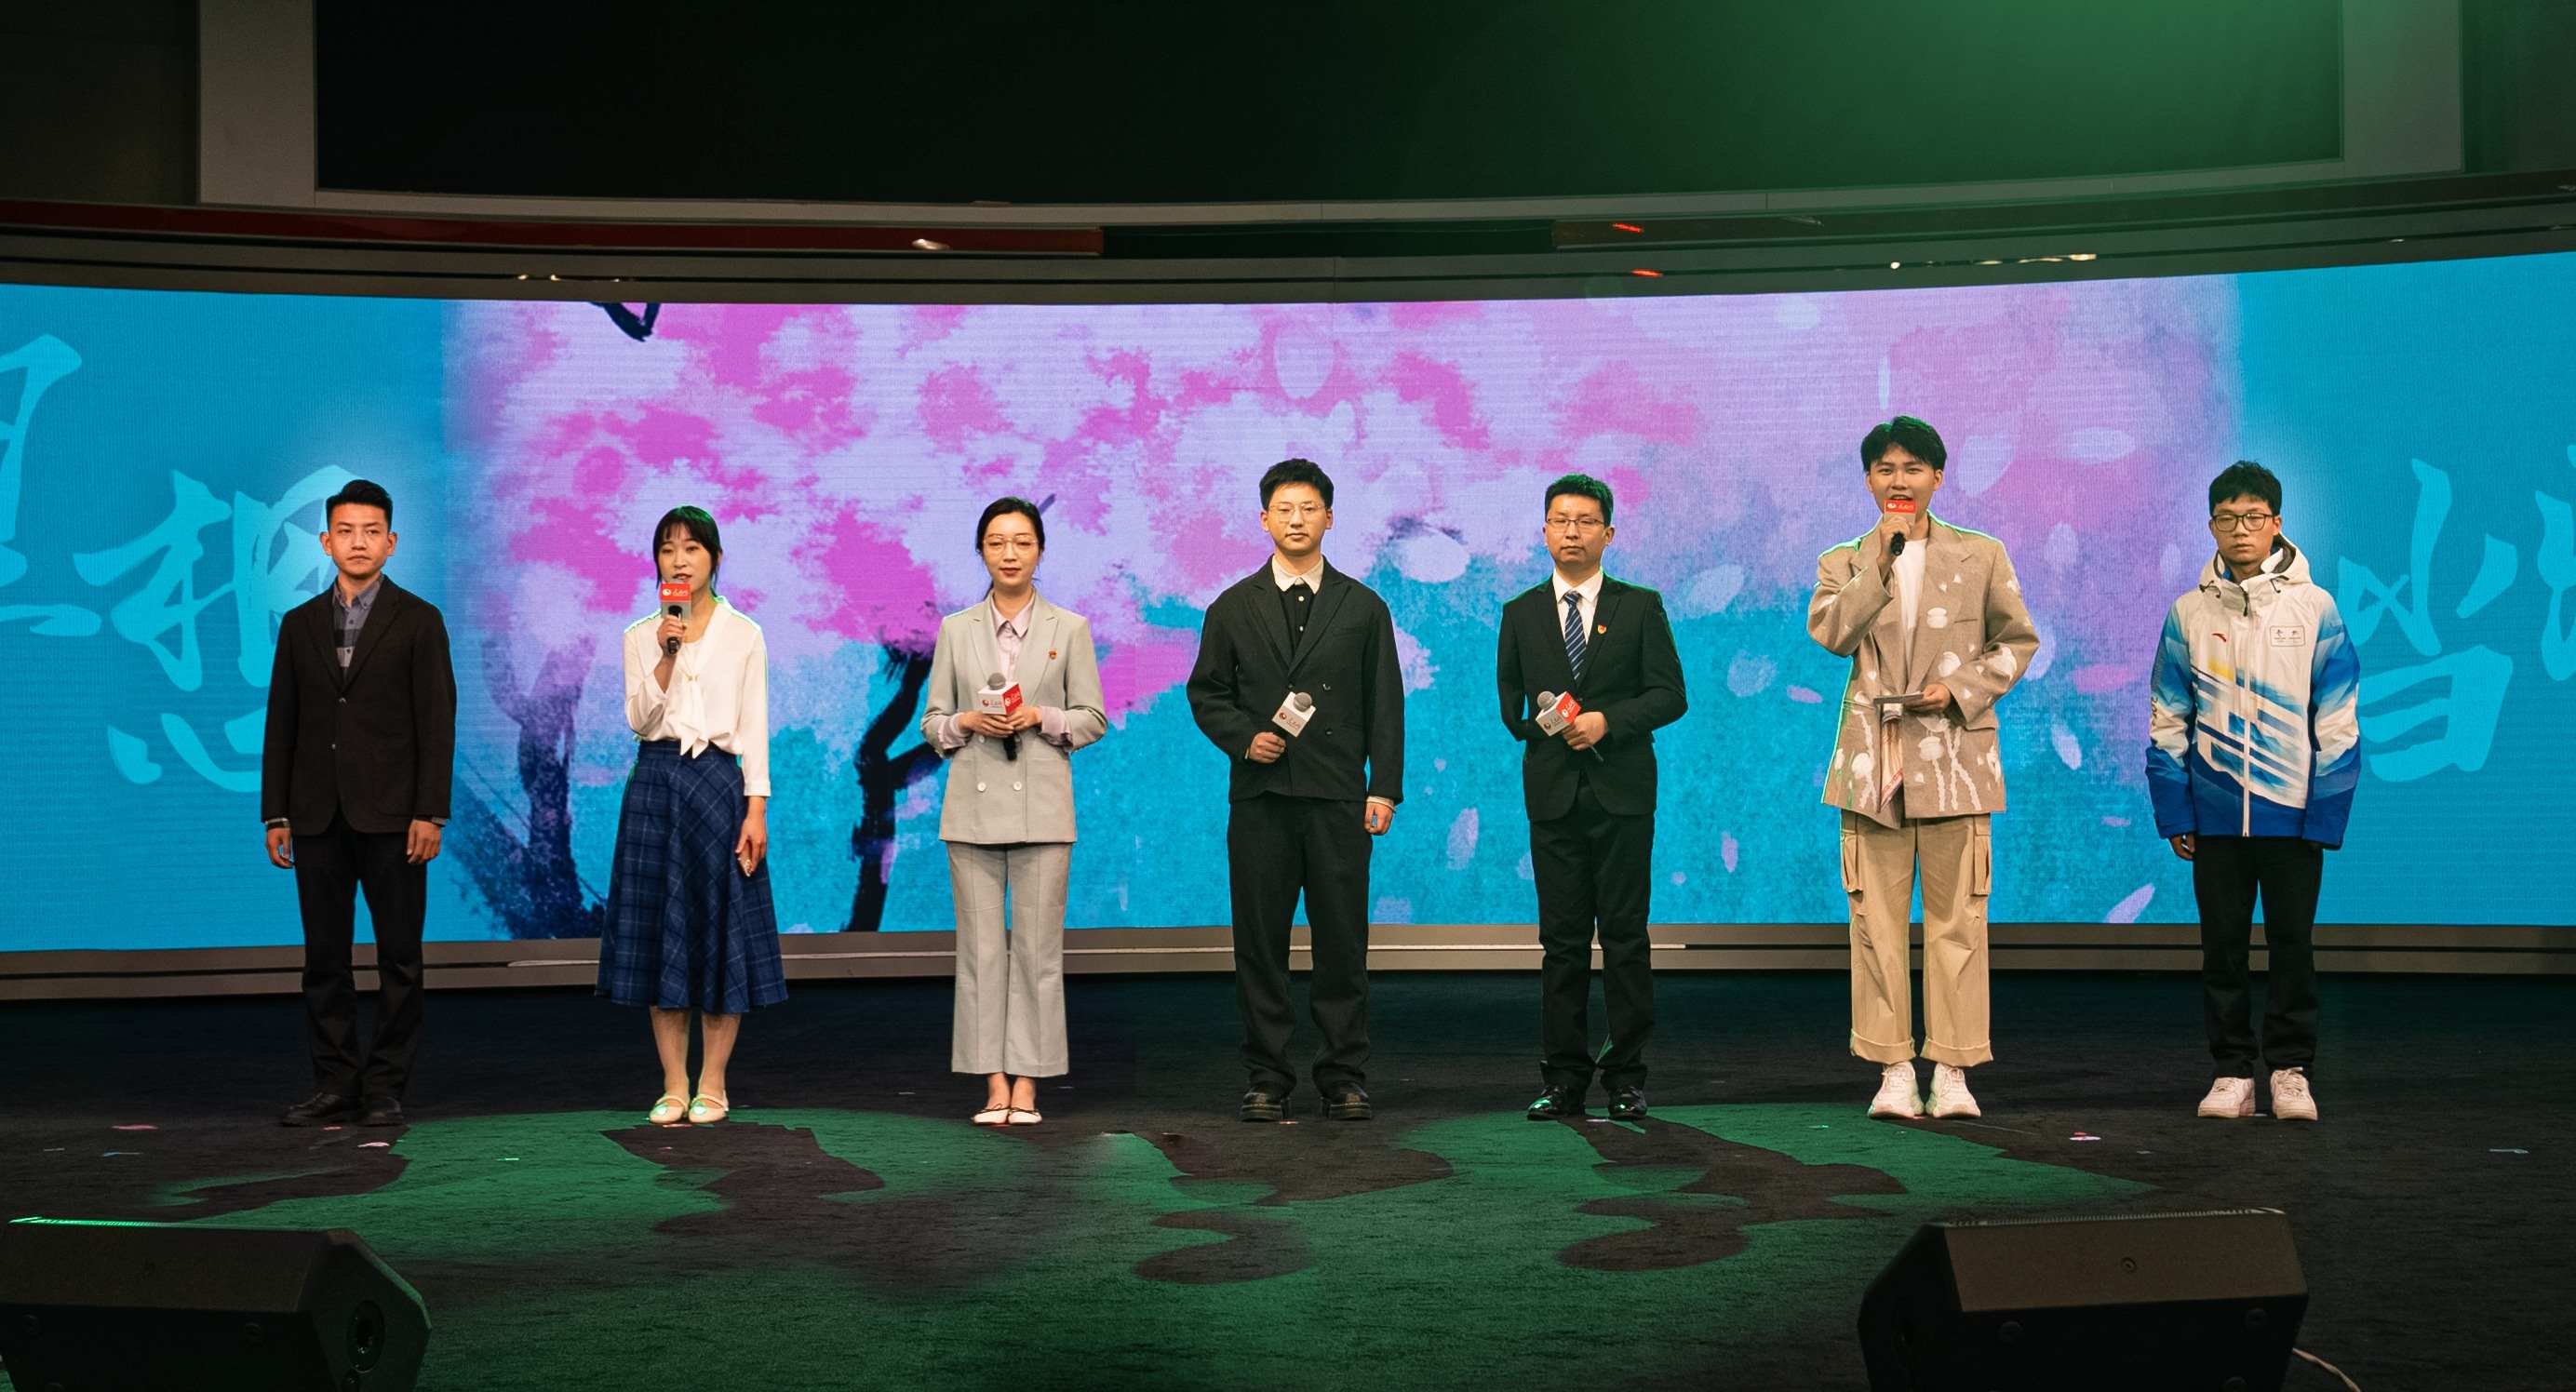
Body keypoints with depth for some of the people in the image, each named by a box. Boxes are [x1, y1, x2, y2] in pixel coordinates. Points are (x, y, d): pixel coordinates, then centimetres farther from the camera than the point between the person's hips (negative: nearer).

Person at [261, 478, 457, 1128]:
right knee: (325, 958, 6)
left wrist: (430, 813, -11)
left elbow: (437, 723, -4)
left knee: (399, 957, 0)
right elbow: (281, 725, 12)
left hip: (391, 815, -3)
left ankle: (386, 1089, 7)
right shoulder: (300, 624, 12)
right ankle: (334, 1086, 13)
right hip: (318, 817, 3)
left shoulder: (418, 621, 1)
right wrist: (275, 815, 6)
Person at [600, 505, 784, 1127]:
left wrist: (755, 808, -6)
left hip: (719, 783, -2)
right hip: (656, 783, 2)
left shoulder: (743, 634, 4)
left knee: (722, 931, -1)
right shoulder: (642, 637, 8)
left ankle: (712, 1084, 8)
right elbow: (638, 720, -3)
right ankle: (674, 1084, 10)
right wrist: (667, 656, -15)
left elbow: (753, 727, 1)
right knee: (658, 932, 2)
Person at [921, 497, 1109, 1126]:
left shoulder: (1070, 629, 5)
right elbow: (930, 721, 10)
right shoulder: (955, 630, 9)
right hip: (974, 804, 1)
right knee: (981, 946, 1)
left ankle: (1027, 1081, 5)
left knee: (1038, 946, -1)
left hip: (1042, 806, -1)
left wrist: (1041, 717, -12)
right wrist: (967, 722, -10)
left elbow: (1094, 718, 5)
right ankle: (993, 1082, 6)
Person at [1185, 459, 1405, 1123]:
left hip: (1338, 797, 0)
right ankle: (1266, 1079, 10)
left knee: (1343, 943, 1)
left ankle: (1344, 1078, 9)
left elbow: (1384, 705, 7)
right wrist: (1244, 739, -8)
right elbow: (1206, 694, 11)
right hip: (1260, 798, 1)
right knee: (1260, 943, 2)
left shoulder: (1364, 608, 9)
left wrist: (1384, 788, -2)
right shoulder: (1232, 608, 10)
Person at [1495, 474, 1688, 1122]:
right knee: (1562, 940, 3)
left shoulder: (1641, 607, 6)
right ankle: (1564, 1079, 7)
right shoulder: (1521, 613, 12)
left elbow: (1670, 694, -1)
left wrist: (1609, 720, -13)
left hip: (1622, 793, -1)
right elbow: (1509, 702, 15)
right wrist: (1539, 723, -2)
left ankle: (1625, 1076, 7)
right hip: (1553, 794, 2)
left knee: (1625, 936, 0)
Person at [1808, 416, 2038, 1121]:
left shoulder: (1981, 555, 8)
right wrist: (1882, 562, -13)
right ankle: (1894, 1072, 7)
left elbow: (2018, 640, 10)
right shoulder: (1843, 563, 10)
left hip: (1954, 757, -1)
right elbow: (1831, 633, -8)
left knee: (1957, 919, 0)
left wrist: (1961, 687, -5)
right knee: (1877, 920, 1)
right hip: (1872, 759, 1)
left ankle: (1952, 1073, 6)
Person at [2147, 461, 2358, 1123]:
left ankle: (2291, 1070, 15)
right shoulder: (2189, 613, 3)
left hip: (2292, 811, -2)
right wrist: (2174, 813, 1)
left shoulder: (2314, 608, -1)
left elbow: (2338, 719, -1)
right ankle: (2232, 1072, 15)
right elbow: (2167, 721, 6)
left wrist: (2326, 813, -6)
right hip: (2215, 813, 2)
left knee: (2292, 943, 5)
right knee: (2222, 945, 7)